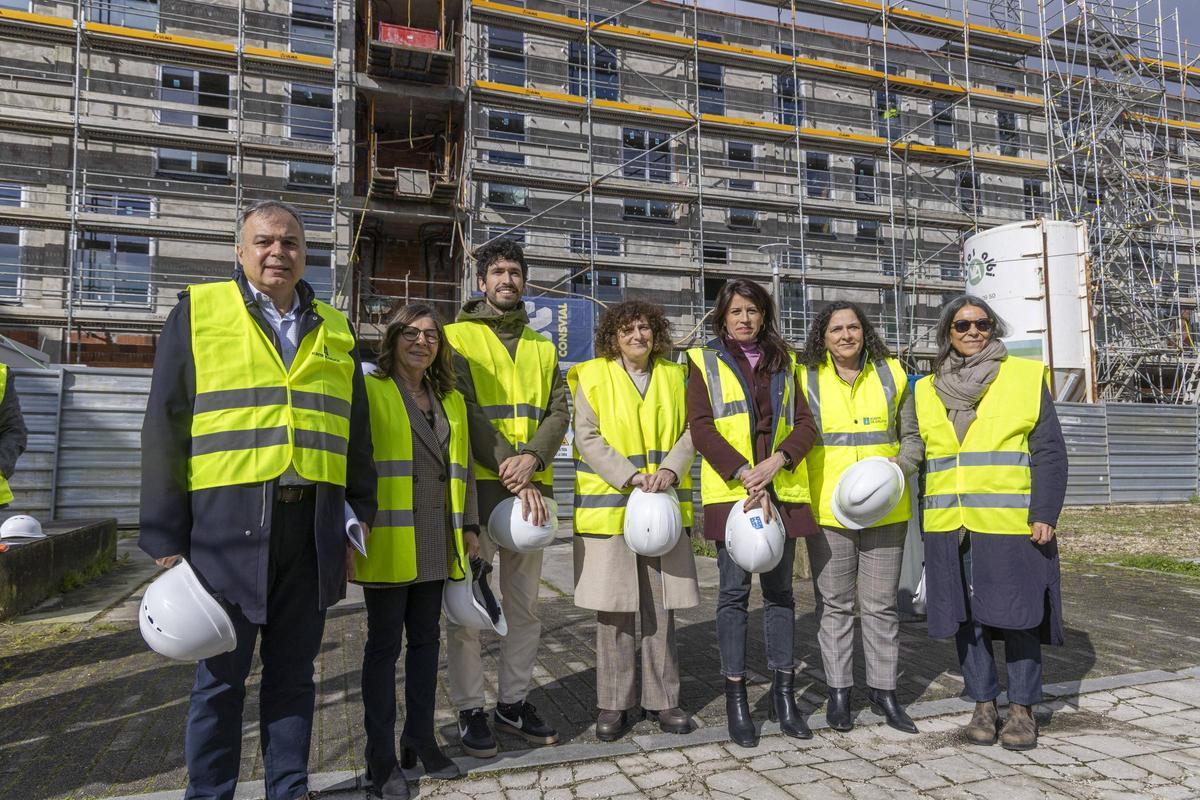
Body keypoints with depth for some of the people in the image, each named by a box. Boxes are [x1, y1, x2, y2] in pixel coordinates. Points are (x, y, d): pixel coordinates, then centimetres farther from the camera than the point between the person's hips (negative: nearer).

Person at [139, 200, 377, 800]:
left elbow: (356, 435, 16)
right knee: (222, 673, 7)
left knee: (293, 671, 13)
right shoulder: (198, 311, 4)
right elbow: (165, 427, 1)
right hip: (227, 520, -3)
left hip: (313, 525, 3)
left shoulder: (334, 330, 14)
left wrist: (359, 521, 12)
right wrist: (165, 535, -4)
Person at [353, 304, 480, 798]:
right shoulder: (369, 391, -2)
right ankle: (381, 757, 16)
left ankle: (421, 740, 26)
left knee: (426, 638, 12)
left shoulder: (451, 401, 15)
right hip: (387, 542, -5)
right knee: (384, 642, 3)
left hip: (437, 543, 5)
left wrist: (470, 525, 14)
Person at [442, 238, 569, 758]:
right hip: (476, 485, -4)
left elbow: (558, 412, 5)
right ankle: (470, 710, 16)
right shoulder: (458, 337, 2)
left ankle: (513, 702, 26)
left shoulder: (542, 348, 17)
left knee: (524, 606, 12)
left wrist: (532, 459, -15)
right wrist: (513, 476, -17)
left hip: (531, 488, 5)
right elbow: (467, 412, -10)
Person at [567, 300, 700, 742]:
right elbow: (587, 438, -6)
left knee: (662, 607, 8)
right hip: (609, 508, -3)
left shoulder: (673, 376, 12)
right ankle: (614, 704, 17)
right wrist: (629, 476, -16)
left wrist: (671, 470, -10)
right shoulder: (592, 376, 1)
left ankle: (663, 699, 22)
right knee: (614, 609, 3)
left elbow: (689, 432, 8)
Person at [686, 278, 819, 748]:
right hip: (731, 492, -3)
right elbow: (701, 428, -5)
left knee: (779, 590, 8)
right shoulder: (705, 362, 6)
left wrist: (777, 461, -12)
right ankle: (735, 698, 10)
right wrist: (746, 474, -15)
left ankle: (783, 694, 18)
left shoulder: (784, 362, 16)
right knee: (734, 591, -1)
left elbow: (805, 423, 7)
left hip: (782, 491, 3)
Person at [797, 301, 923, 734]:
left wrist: (900, 466, -9)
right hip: (827, 509, -1)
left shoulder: (891, 374, 7)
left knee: (881, 603, 10)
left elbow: (912, 437, 12)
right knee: (834, 604, 7)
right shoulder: (806, 379, 2)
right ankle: (838, 689, 20)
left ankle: (883, 687, 24)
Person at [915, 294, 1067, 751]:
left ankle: (1022, 707, 17)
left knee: (1018, 615, 2)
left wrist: (1045, 515, -10)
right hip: (949, 529, 3)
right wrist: (924, 528, 11)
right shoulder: (928, 389, 12)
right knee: (966, 618, 8)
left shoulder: (1026, 377, 3)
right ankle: (983, 704, 22)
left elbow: (1050, 452, 0)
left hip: (1012, 524, -3)